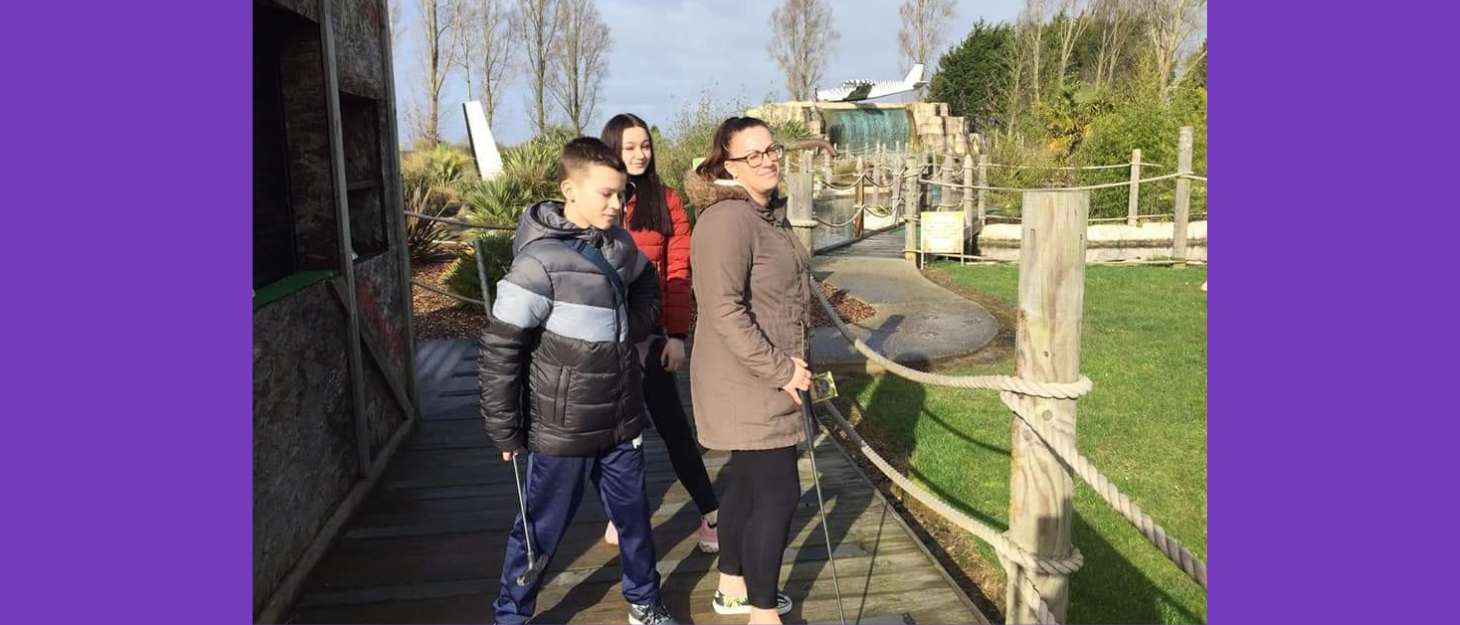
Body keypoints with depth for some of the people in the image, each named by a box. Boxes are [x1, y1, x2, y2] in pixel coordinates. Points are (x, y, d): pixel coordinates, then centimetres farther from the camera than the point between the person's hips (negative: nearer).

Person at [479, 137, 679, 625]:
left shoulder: (619, 243, 0)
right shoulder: (540, 261, -21)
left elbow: (646, 287, 23)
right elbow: (499, 350, -18)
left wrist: (636, 327, 6)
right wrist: (505, 431, -13)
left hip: (622, 421, 6)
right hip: (563, 430, -6)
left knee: (634, 517, 19)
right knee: (540, 531, 11)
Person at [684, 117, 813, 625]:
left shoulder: (769, 212, 11)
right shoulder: (728, 220, -20)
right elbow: (724, 310, -26)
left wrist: (789, 363, 17)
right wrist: (778, 369, -21)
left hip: (768, 376, 10)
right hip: (746, 381, -10)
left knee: (747, 482, 19)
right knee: (778, 493, -4)